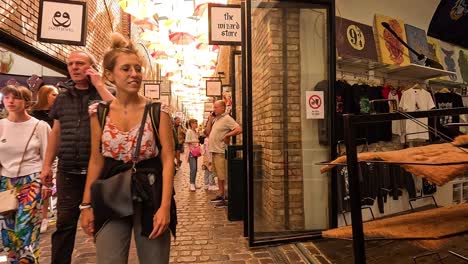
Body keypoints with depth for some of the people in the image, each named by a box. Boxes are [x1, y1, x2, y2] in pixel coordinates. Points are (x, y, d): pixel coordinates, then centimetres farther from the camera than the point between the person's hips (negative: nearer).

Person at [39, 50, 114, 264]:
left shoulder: (104, 94, -1)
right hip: (68, 170, 3)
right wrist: (47, 165, 10)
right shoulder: (62, 97, 10)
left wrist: (99, 85, -15)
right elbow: (56, 133, 14)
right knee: (64, 223, 10)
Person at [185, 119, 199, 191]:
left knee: (195, 169, 9)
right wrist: (194, 141, -19)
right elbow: (187, 141, -15)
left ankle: (193, 184, 17)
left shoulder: (195, 132, 15)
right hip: (191, 151, -8)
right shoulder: (189, 131, -8)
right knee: (193, 168, -13)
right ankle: (192, 185, -7)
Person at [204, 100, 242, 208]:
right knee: (218, 175, 17)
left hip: (221, 151, -9)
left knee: (223, 176, -4)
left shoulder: (227, 119, -11)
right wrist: (210, 120, 7)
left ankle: (226, 199, 2)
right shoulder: (215, 119, 15)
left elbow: (239, 129, -22)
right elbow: (207, 133, 14)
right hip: (214, 151, 9)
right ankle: (220, 195, 29)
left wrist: (227, 135, -17)